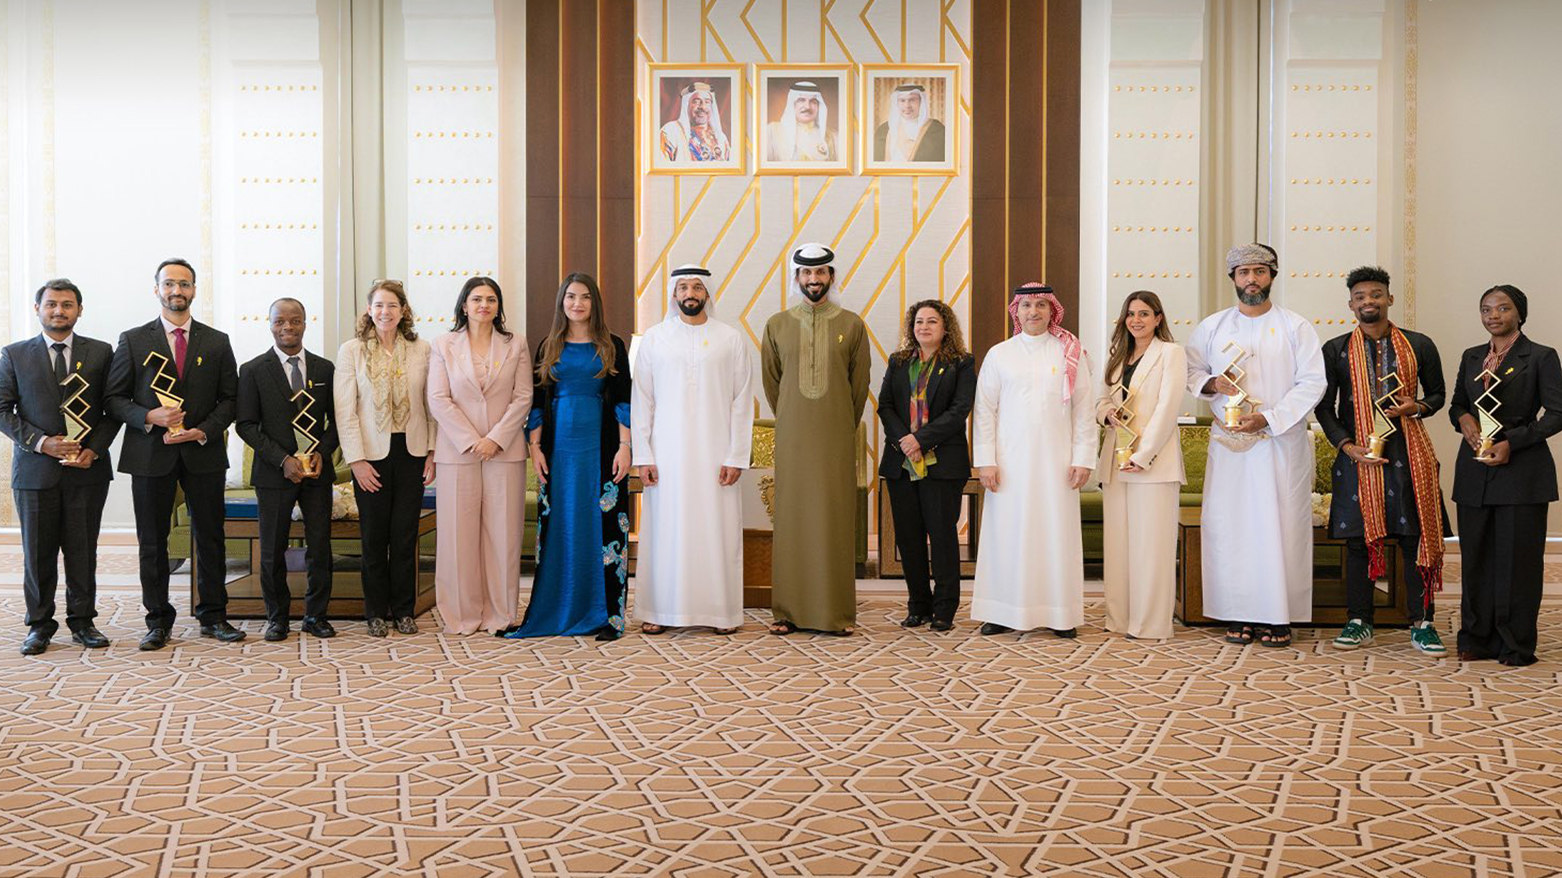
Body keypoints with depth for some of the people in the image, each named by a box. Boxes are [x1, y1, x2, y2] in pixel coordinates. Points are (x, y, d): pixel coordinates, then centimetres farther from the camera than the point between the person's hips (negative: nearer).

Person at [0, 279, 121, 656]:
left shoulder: (101, 353, 6)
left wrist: (94, 449, -7)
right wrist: (41, 442, -10)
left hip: (87, 469, 0)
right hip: (35, 468, 0)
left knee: (83, 550, 5)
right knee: (38, 552, 5)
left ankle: (82, 620, 17)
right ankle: (39, 624, 17)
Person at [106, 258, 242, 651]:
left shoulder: (217, 342, 8)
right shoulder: (133, 341, 5)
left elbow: (229, 398, 6)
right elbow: (114, 398, 3)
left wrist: (204, 431, -9)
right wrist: (149, 417, -15)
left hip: (203, 453, 1)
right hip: (151, 455, -1)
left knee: (210, 538, 5)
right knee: (152, 542, 5)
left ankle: (213, 617, 15)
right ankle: (158, 621, 14)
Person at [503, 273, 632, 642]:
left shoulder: (611, 346, 5)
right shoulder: (549, 347, 11)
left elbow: (623, 400, 2)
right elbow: (538, 400, 11)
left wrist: (624, 446, -6)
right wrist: (535, 447, 2)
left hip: (600, 447, -2)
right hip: (558, 448, 2)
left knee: (603, 525, -4)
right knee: (558, 526, 3)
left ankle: (607, 615, 1)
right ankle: (557, 611, 12)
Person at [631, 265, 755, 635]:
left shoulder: (731, 339, 4)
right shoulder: (654, 338, 6)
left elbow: (742, 403, 2)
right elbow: (641, 400, 5)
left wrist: (736, 457, -5)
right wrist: (642, 456, -2)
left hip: (715, 453, 0)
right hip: (667, 453, 1)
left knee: (717, 531, 1)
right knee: (665, 531, 2)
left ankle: (722, 611, 9)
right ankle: (661, 611, 11)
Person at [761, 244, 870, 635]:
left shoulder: (852, 325, 4)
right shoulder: (777, 325, 6)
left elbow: (860, 384, 9)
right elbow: (770, 382, 14)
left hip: (836, 438, -1)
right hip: (792, 437, 1)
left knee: (836, 519, 0)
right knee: (791, 519, 1)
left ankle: (838, 612, 5)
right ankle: (789, 611, 7)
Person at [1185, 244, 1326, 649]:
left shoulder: (1296, 327, 2)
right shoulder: (1212, 327, 9)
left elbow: (1312, 383, -3)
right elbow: (1191, 371, 14)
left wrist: (1268, 418, -14)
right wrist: (1212, 383, -9)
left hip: (1282, 443, -2)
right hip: (1228, 443, 2)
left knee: (1280, 525, -4)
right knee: (1229, 524, -1)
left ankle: (1278, 616, 3)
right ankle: (1239, 614, 5)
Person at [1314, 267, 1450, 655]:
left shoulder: (1419, 346, 7)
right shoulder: (1336, 350, 6)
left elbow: (1437, 394, 15)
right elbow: (1324, 406, 5)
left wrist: (1416, 407, -7)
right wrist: (1347, 446, -8)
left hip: (1409, 455, 0)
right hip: (1358, 455, 0)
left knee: (1417, 537, 0)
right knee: (1359, 539, 4)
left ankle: (1421, 624, 10)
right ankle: (1359, 622, 13)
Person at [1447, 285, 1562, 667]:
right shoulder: (1471, 357, 13)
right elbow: (1456, 403, 21)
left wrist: (1512, 442, -15)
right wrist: (1464, 419, -2)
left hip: (1521, 469, -5)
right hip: (1475, 470, 5)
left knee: (1517, 557, -1)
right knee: (1476, 556, 7)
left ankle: (1516, 646, 7)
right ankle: (1478, 639, 15)